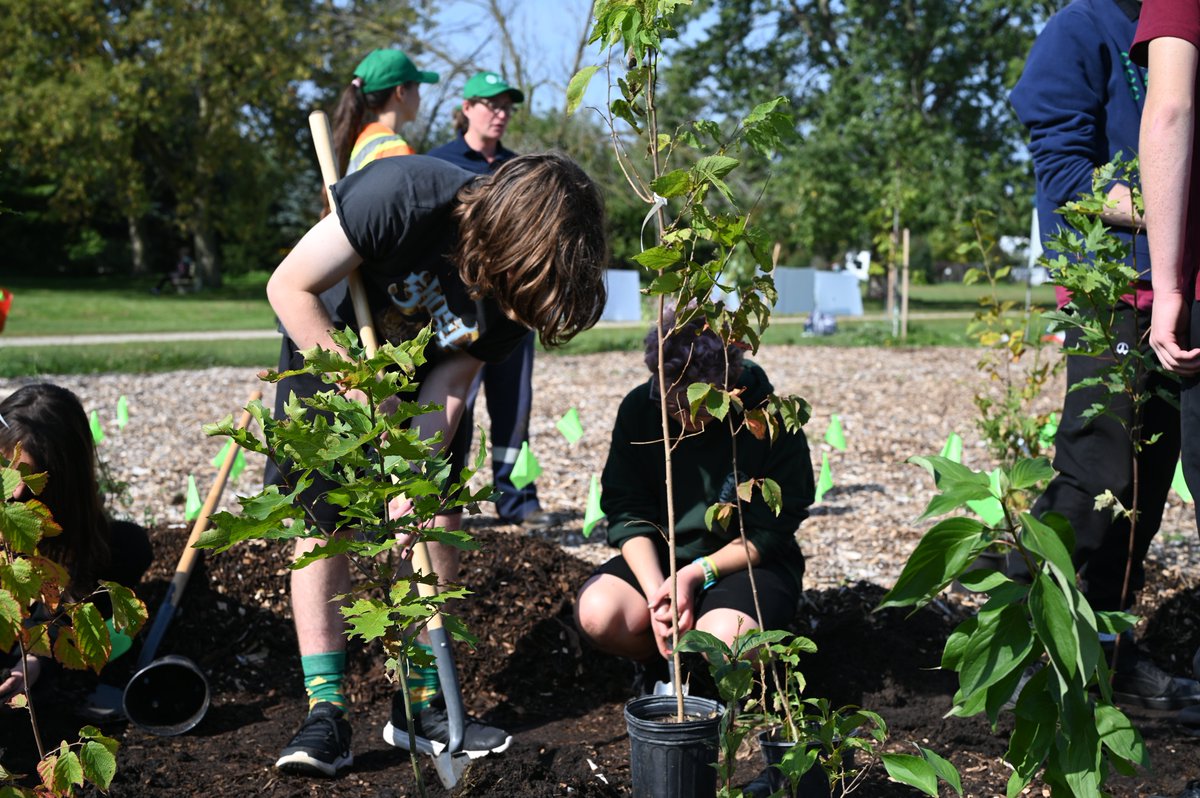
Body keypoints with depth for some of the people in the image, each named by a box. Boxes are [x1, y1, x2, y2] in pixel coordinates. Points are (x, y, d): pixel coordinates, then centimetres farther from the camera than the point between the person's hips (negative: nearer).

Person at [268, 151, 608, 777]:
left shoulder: (519, 276, -22)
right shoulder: (403, 194, -37)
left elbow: (451, 384, -15)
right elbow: (290, 286, -28)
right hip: (329, 345, -3)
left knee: (437, 522, -3)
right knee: (321, 521, -11)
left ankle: (422, 706, 6)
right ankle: (326, 713, -7)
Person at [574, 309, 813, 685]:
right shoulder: (639, 408, -8)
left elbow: (771, 532, -11)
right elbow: (627, 512, -6)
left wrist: (697, 574, -23)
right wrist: (656, 592, -21)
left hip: (746, 563, -3)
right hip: (659, 556, 3)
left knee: (722, 640, -34)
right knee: (597, 613, -26)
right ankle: (658, 660, 7)